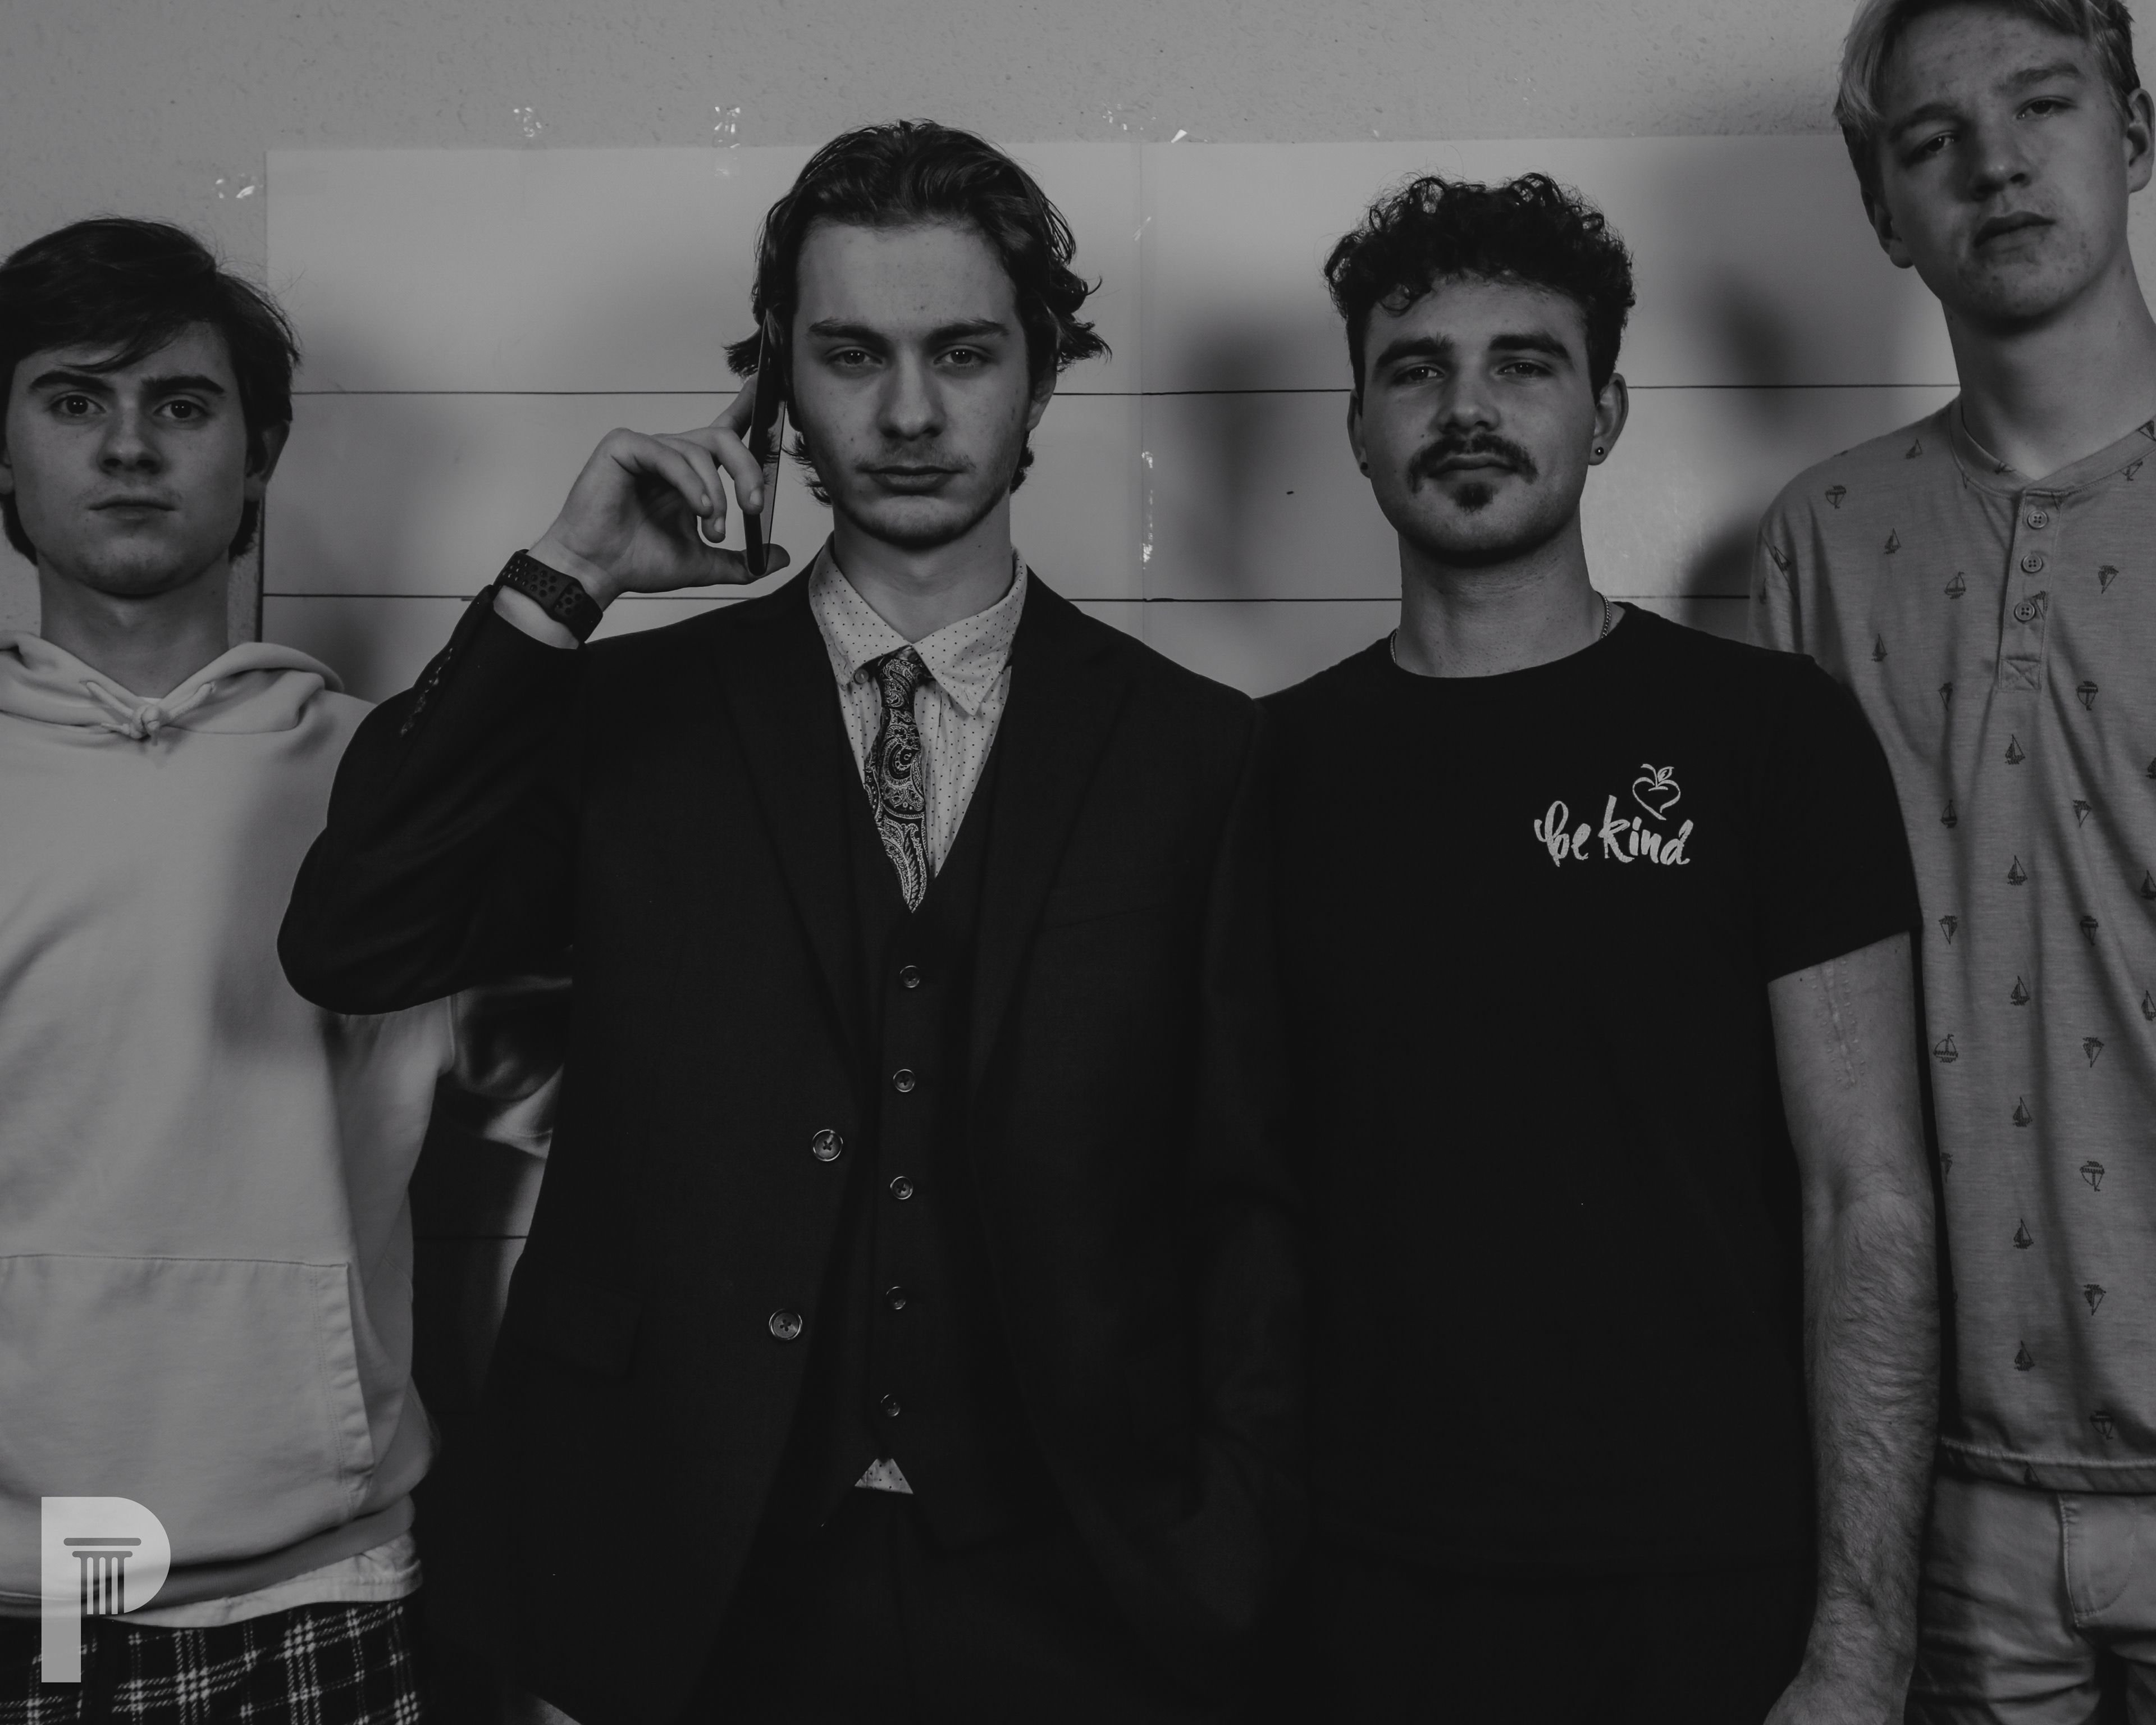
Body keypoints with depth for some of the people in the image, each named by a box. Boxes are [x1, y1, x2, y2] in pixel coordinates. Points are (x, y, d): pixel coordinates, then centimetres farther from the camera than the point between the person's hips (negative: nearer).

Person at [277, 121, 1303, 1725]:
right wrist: (557, 585, -12)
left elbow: (1250, 1202, 2)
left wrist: (1229, 1575, -4)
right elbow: (346, 948, -10)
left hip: (1066, 1596, 0)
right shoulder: (629, 712, 2)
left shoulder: (1192, 748, 0)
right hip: (688, 1587, 1)